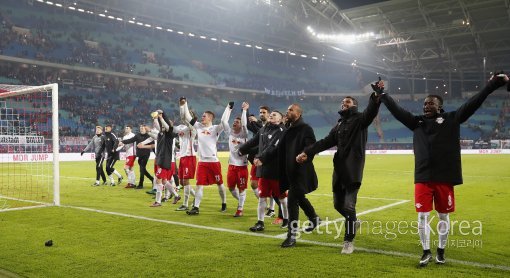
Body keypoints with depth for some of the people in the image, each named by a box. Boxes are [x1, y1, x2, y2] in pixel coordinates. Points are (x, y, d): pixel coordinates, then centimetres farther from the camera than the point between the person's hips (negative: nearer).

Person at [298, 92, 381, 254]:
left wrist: (376, 97, -41)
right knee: (338, 204, 13)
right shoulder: (339, 125, 19)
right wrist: (307, 152, -3)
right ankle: (353, 222, 41)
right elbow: (326, 142, 10)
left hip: (353, 170, -7)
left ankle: (349, 242, 6)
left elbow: (371, 112, -21)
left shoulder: (360, 119, 1)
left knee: (348, 206, -7)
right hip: (339, 169, 7)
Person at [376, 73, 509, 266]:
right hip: (423, 178, 2)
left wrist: (492, 85, -7)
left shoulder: (451, 119, 4)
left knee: (443, 216, 10)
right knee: (422, 216, 3)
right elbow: (397, 111, 13)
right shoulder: (417, 122, 10)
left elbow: (472, 104, -1)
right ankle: (426, 251, 18)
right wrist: (382, 94, 13)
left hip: (445, 178, -2)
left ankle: (441, 251, 27)